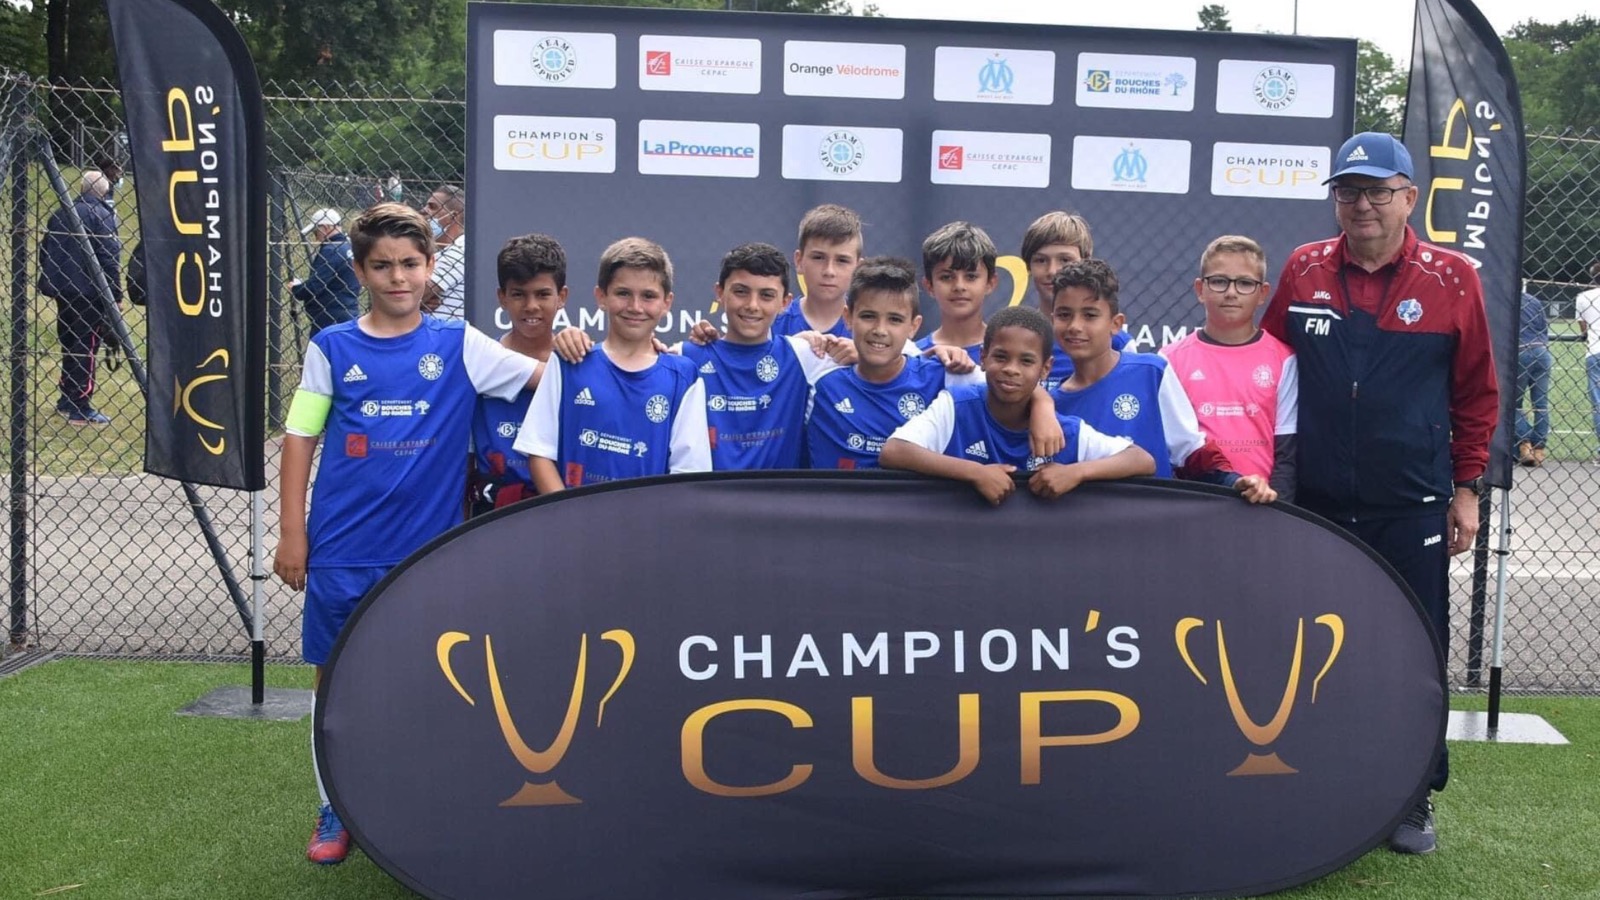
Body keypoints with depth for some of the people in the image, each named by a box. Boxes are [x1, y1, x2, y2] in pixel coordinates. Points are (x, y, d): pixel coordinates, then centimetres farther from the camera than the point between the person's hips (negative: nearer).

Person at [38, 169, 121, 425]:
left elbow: (44, 250, 18)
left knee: (69, 343, 19)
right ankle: (80, 408, -5)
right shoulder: (102, 215, -9)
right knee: (87, 347, -4)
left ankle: (67, 398, 29)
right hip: (89, 291, -7)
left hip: (61, 288, 7)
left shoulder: (61, 214, 13)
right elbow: (109, 258, -16)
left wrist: (49, 281, 26)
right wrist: (116, 295, -13)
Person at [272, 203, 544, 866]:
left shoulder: (458, 344, 1)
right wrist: (291, 533, 0)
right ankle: (335, 813, 25)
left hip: (426, 550, 0)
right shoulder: (332, 347, 2)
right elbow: (300, 438, 4)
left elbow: (543, 375, -2)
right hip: (340, 551, 1)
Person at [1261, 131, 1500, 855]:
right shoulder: (1303, 271, 3)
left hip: (1412, 509, -1)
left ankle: (1413, 798, 21)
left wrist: (1467, 488, 3)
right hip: (1316, 503, 2)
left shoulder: (1451, 278, -1)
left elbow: (1476, 392, 4)